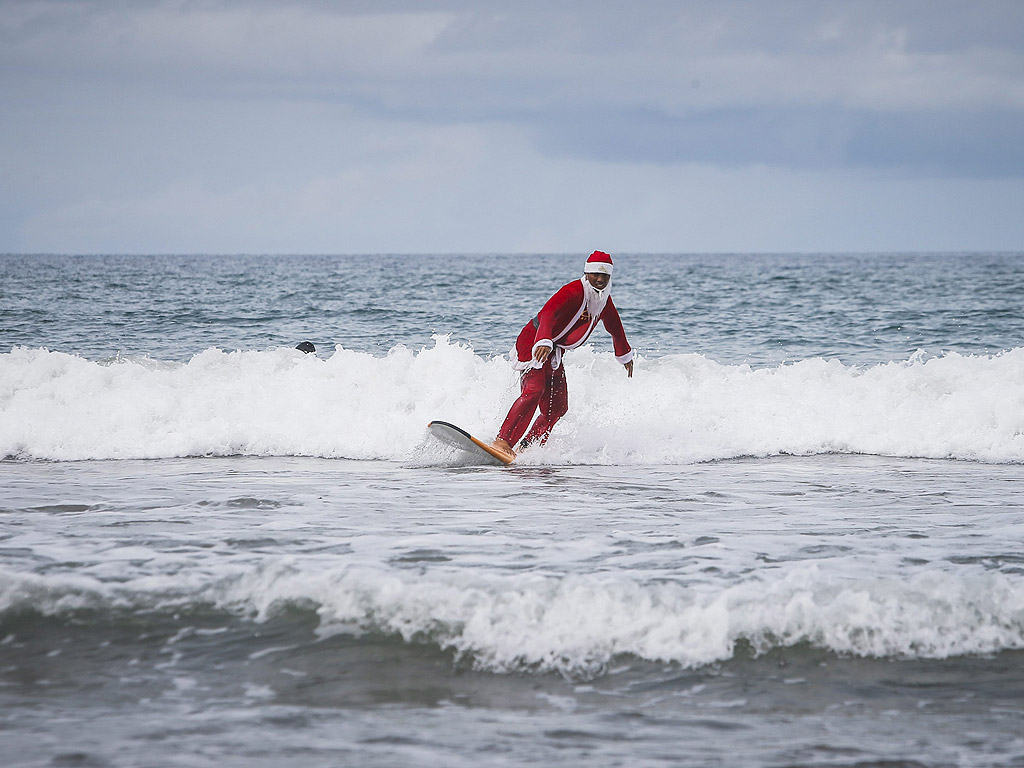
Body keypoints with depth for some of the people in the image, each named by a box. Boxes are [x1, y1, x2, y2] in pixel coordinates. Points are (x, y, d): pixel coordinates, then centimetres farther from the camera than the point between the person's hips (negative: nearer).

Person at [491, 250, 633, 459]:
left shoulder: (604, 299, 7)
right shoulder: (573, 292, -21)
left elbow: (615, 327, 27)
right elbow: (547, 314, -37)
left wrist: (625, 355, 40)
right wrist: (544, 342, -54)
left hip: (555, 354, 9)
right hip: (533, 342, -9)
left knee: (557, 407, 1)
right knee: (534, 391, -28)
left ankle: (526, 449, 2)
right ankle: (502, 442, -35)